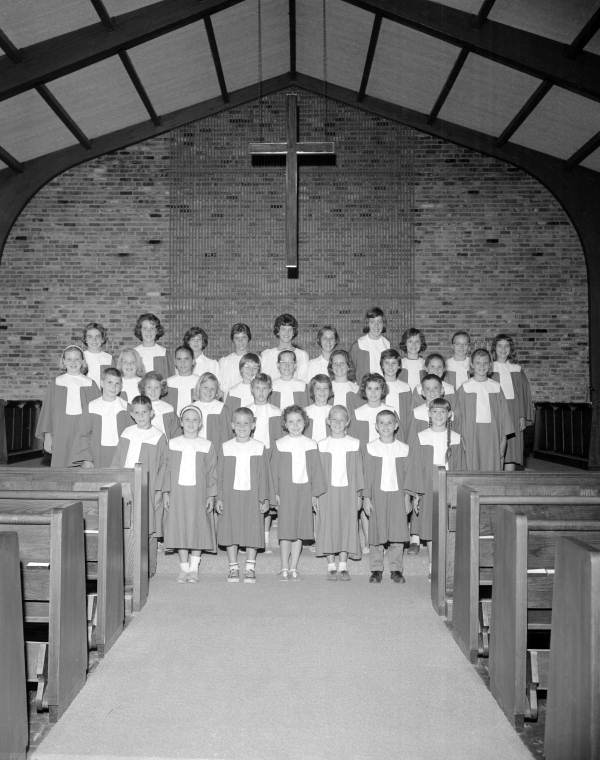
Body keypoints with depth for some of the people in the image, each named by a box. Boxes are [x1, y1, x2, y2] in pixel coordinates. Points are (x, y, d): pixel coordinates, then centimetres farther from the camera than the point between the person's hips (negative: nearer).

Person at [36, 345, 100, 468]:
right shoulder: (56, 383, 6)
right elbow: (48, 410, 7)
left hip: (83, 431, -1)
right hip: (61, 433, 1)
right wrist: (47, 435, 2)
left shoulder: (89, 384, 4)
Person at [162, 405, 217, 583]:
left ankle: (194, 568, 13)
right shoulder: (172, 444, 6)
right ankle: (183, 568, 14)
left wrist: (211, 496, -3)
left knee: (198, 529, 1)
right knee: (179, 528, 3)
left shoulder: (207, 446, 4)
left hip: (199, 493, -1)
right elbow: (167, 470, 8)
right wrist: (165, 492, 1)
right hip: (177, 492, 1)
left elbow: (211, 473, 3)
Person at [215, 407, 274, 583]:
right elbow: (220, 474, 5)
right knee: (230, 531, 5)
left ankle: (250, 569, 15)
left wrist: (265, 498, 1)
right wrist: (219, 498, 1)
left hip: (252, 496, -1)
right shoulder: (226, 447, 3)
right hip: (230, 495, 1)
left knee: (253, 532, 2)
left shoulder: (259, 447, 2)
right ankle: (233, 568, 17)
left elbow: (264, 475, 4)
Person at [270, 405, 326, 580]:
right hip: (286, 490, -2)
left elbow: (316, 470, 8)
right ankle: (284, 568, 8)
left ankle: (293, 568, 14)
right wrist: (276, 492, -4)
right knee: (286, 530, -1)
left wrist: (315, 493, 4)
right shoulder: (279, 444, 1)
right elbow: (274, 470, 1)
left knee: (299, 532, 6)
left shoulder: (310, 444, 6)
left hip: (305, 490, 2)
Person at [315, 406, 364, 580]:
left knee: (347, 527, 1)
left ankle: (343, 566, 10)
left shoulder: (354, 444, 3)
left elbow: (358, 470, 5)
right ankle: (331, 566, 11)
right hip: (327, 491, 0)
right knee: (328, 527, 2)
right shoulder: (322, 445, 3)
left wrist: (358, 494, 2)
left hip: (348, 490, 0)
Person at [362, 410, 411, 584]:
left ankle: (396, 569, 14)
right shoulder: (370, 448, 1)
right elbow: (367, 475, 2)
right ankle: (376, 569, 14)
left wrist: (407, 498, 4)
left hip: (397, 494, 1)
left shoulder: (404, 448, 4)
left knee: (398, 533, 1)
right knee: (376, 533, 2)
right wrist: (366, 497, -2)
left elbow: (407, 475, 7)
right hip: (377, 495, -1)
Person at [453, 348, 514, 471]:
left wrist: (504, 438, 2)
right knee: (473, 470, -1)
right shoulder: (465, 388, 0)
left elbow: (503, 413, 7)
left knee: (492, 470, 2)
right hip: (471, 435, -2)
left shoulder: (496, 387, 5)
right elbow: (458, 416, 1)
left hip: (492, 435, 2)